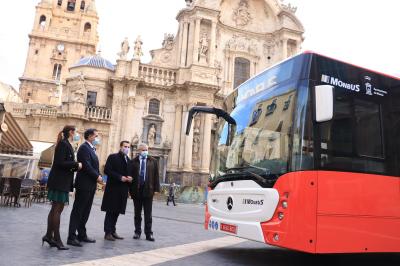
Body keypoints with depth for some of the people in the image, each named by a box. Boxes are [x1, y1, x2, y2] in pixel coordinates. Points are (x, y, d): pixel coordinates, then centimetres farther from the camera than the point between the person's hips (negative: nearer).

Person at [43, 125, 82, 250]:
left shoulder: (67, 145, 15)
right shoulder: (63, 144, -13)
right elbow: (60, 162, -21)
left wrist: (76, 166, 4)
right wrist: (76, 164, -13)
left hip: (62, 182, 10)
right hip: (59, 181, -10)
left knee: (56, 209, 13)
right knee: (57, 209, -4)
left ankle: (49, 235, 21)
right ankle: (56, 239, 2)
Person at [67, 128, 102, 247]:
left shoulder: (91, 148, 19)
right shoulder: (84, 147, -11)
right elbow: (86, 166, -20)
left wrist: (98, 176, 3)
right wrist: (97, 176, -14)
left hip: (91, 185, 9)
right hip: (84, 184, -9)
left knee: (85, 211, 13)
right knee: (77, 211, -4)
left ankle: (82, 234, 22)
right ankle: (71, 237, 2)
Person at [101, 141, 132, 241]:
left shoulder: (129, 160, 17)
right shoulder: (113, 157, -2)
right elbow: (107, 170, -11)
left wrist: (130, 178, -2)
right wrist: (120, 177, -17)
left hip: (123, 189, 6)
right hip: (113, 188, -6)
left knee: (117, 211, 10)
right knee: (110, 211, -1)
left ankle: (113, 231, 19)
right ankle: (108, 233, 4)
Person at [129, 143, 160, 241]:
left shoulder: (153, 161, 5)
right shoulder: (133, 161, 4)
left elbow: (156, 176, 3)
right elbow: (130, 175, 2)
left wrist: (156, 189, -3)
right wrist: (130, 189, -3)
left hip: (148, 190, -1)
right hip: (136, 190, 1)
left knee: (148, 214, 2)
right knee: (137, 213, 11)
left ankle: (148, 233, 8)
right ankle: (137, 232, 21)